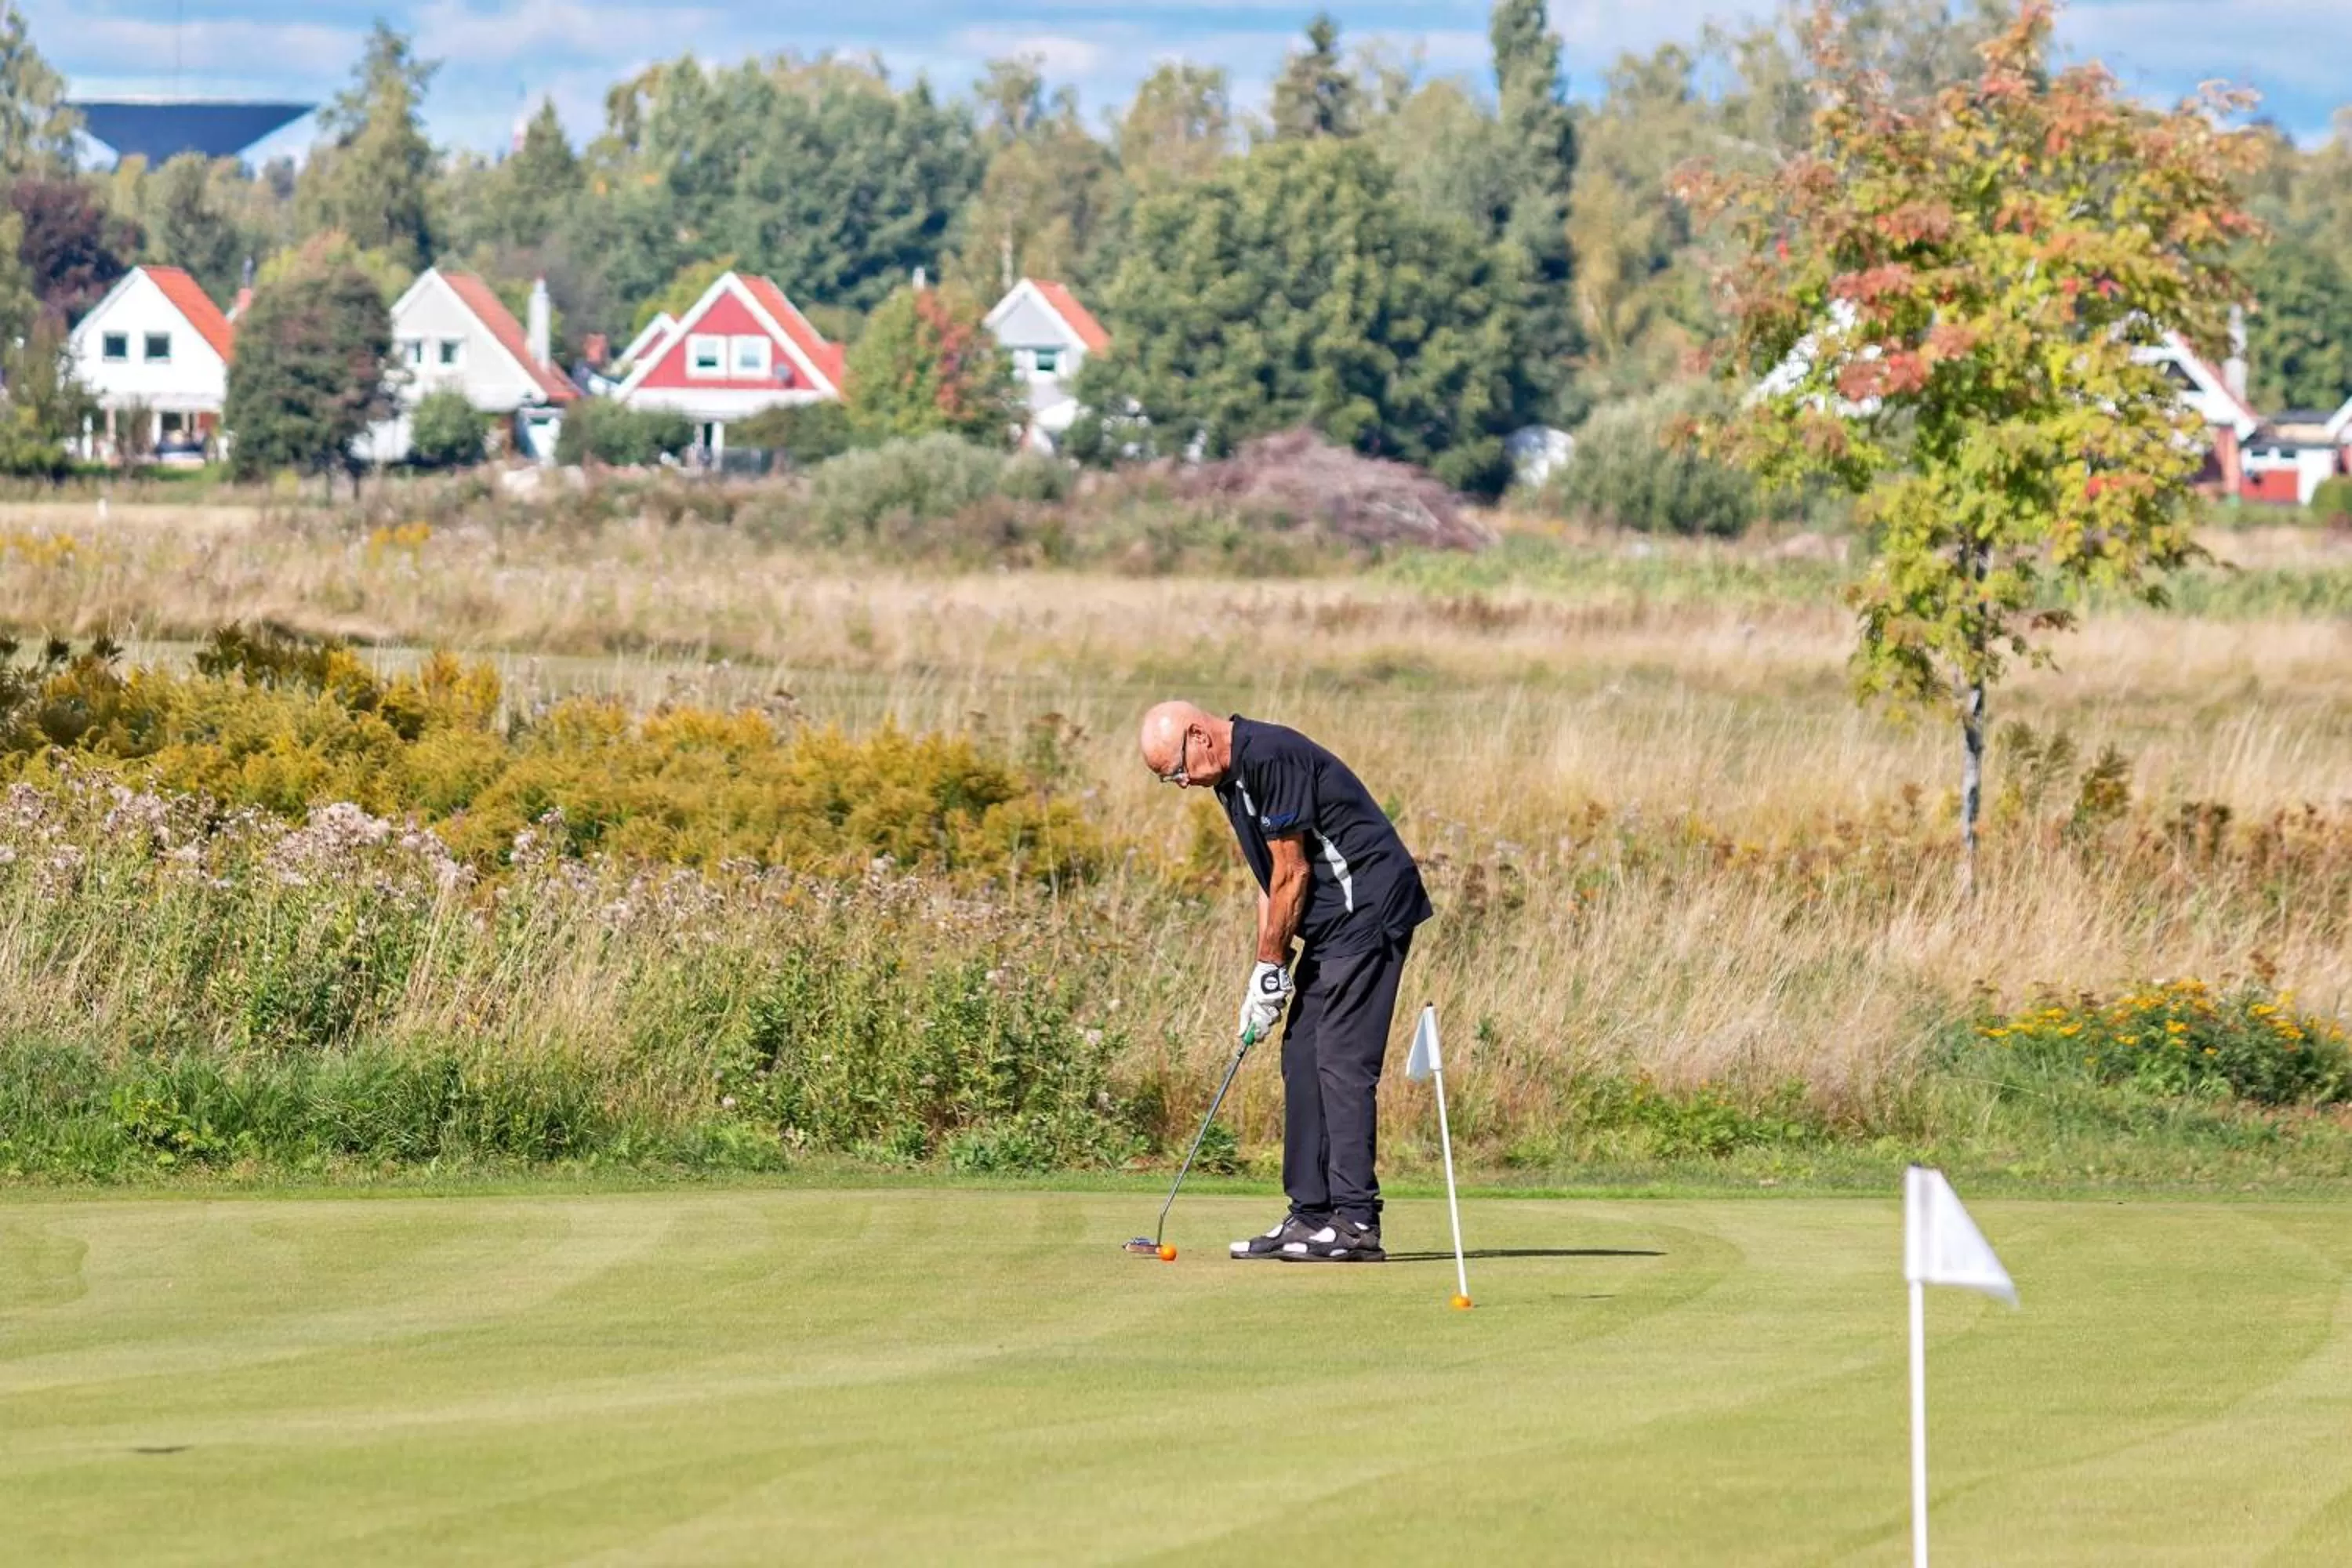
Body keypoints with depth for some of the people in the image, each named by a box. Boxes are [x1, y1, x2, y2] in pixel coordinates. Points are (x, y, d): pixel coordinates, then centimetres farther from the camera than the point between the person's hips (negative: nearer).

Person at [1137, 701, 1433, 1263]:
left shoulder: (1270, 758, -18)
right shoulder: (1230, 778, 13)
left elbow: (1292, 873, -16)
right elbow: (1271, 879, 17)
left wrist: (1269, 967, -8)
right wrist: (1266, 971, 10)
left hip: (1366, 908, -10)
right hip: (1331, 922, 10)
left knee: (1342, 1061, -13)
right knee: (1303, 1060, 8)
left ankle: (1356, 1223, -14)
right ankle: (1311, 1215, 9)